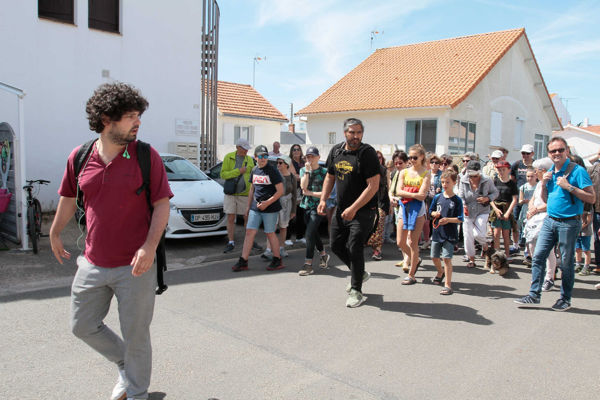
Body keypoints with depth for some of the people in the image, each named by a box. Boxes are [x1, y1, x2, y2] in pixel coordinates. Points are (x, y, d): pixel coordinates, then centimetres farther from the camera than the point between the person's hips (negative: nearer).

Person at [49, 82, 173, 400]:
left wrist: (150, 246, -20)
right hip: (93, 264, 5)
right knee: (82, 326, 18)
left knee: (135, 335, 7)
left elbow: (161, 204, -9)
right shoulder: (79, 157, 2)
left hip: (135, 265, -4)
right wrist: (54, 235, 26)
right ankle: (125, 365, 42)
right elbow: (68, 198, 17)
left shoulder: (146, 156, -8)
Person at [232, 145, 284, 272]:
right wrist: (248, 206, 18)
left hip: (271, 208, -6)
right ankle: (243, 261, 5)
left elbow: (280, 191, -12)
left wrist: (267, 203, -17)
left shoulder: (272, 171, -9)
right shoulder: (254, 171, 10)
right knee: (250, 232, 1)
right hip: (255, 208, 6)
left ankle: (277, 260, 18)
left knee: (270, 233, 2)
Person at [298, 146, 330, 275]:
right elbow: (303, 186, -8)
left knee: (309, 234, -12)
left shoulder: (324, 172, -4)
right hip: (306, 206, 5)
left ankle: (308, 264, -6)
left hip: (318, 206, -5)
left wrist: (310, 193, -10)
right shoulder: (303, 170, 9)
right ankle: (323, 254, 39)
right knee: (313, 232, 16)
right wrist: (307, 171, -11)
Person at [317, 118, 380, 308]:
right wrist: (323, 199, 3)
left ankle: (356, 291, 11)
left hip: (363, 210, -7)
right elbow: (330, 177, 17)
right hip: (341, 209, 7)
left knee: (354, 248, -7)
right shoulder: (336, 151, 5)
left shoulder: (367, 153, -16)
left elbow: (373, 186, -20)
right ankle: (360, 273, 36)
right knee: (336, 245, 12)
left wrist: (354, 208, -24)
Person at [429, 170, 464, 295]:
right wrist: (434, 214, -8)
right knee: (434, 256, 14)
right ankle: (440, 272, 45)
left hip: (450, 234, -4)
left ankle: (448, 285, 2)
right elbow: (431, 211, 14)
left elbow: (460, 219, -8)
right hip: (437, 232, 5)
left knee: (447, 258, -7)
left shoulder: (457, 200, -7)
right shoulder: (437, 197, 4)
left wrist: (448, 219, -23)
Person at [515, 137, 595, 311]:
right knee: (538, 257, 2)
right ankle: (534, 295, 9)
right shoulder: (549, 173, 12)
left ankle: (565, 299, 19)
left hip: (569, 223, -6)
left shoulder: (577, 171, -9)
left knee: (566, 262, 4)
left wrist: (569, 187, -20)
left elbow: (592, 198, -12)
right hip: (550, 220, 6)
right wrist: (543, 184, 2)